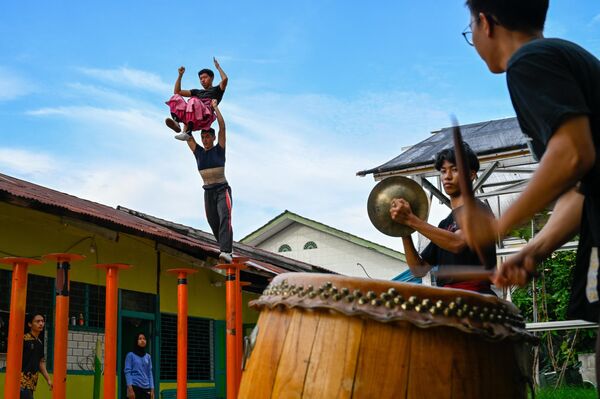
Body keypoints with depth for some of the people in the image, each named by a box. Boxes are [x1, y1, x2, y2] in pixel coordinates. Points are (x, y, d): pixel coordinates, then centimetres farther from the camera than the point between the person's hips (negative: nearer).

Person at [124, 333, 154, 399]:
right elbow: (127, 372, -4)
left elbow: (150, 373, 13)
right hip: (135, 387, -4)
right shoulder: (130, 355, 2)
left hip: (146, 389, 4)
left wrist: (152, 389, 5)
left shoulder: (148, 357, 15)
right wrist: (130, 389, -14)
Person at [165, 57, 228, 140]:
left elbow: (225, 79, 5)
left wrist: (218, 67, 19)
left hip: (205, 115, -5)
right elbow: (177, 91, 34)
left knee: (193, 101, -35)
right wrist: (180, 75, 30)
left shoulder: (217, 90, 27)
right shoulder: (197, 92, 39)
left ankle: (187, 132, -51)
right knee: (176, 97, -15)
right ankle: (176, 122, -44)